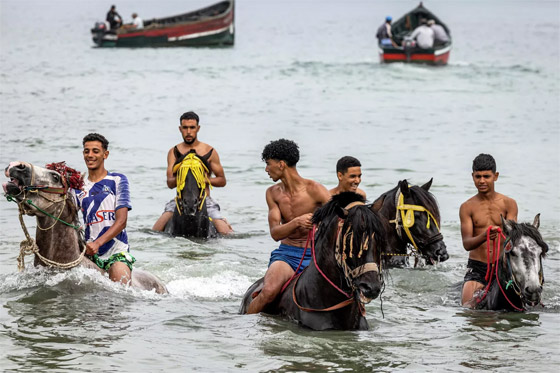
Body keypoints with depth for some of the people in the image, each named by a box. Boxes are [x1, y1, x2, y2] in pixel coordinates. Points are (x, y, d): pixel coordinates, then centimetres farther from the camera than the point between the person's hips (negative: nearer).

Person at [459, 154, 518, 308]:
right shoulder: (467, 207, 2)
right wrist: (484, 236, -30)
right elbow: (467, 244, -8)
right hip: (477, 267, 0)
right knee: (468, 307, -16)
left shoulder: (508, 204, 4)